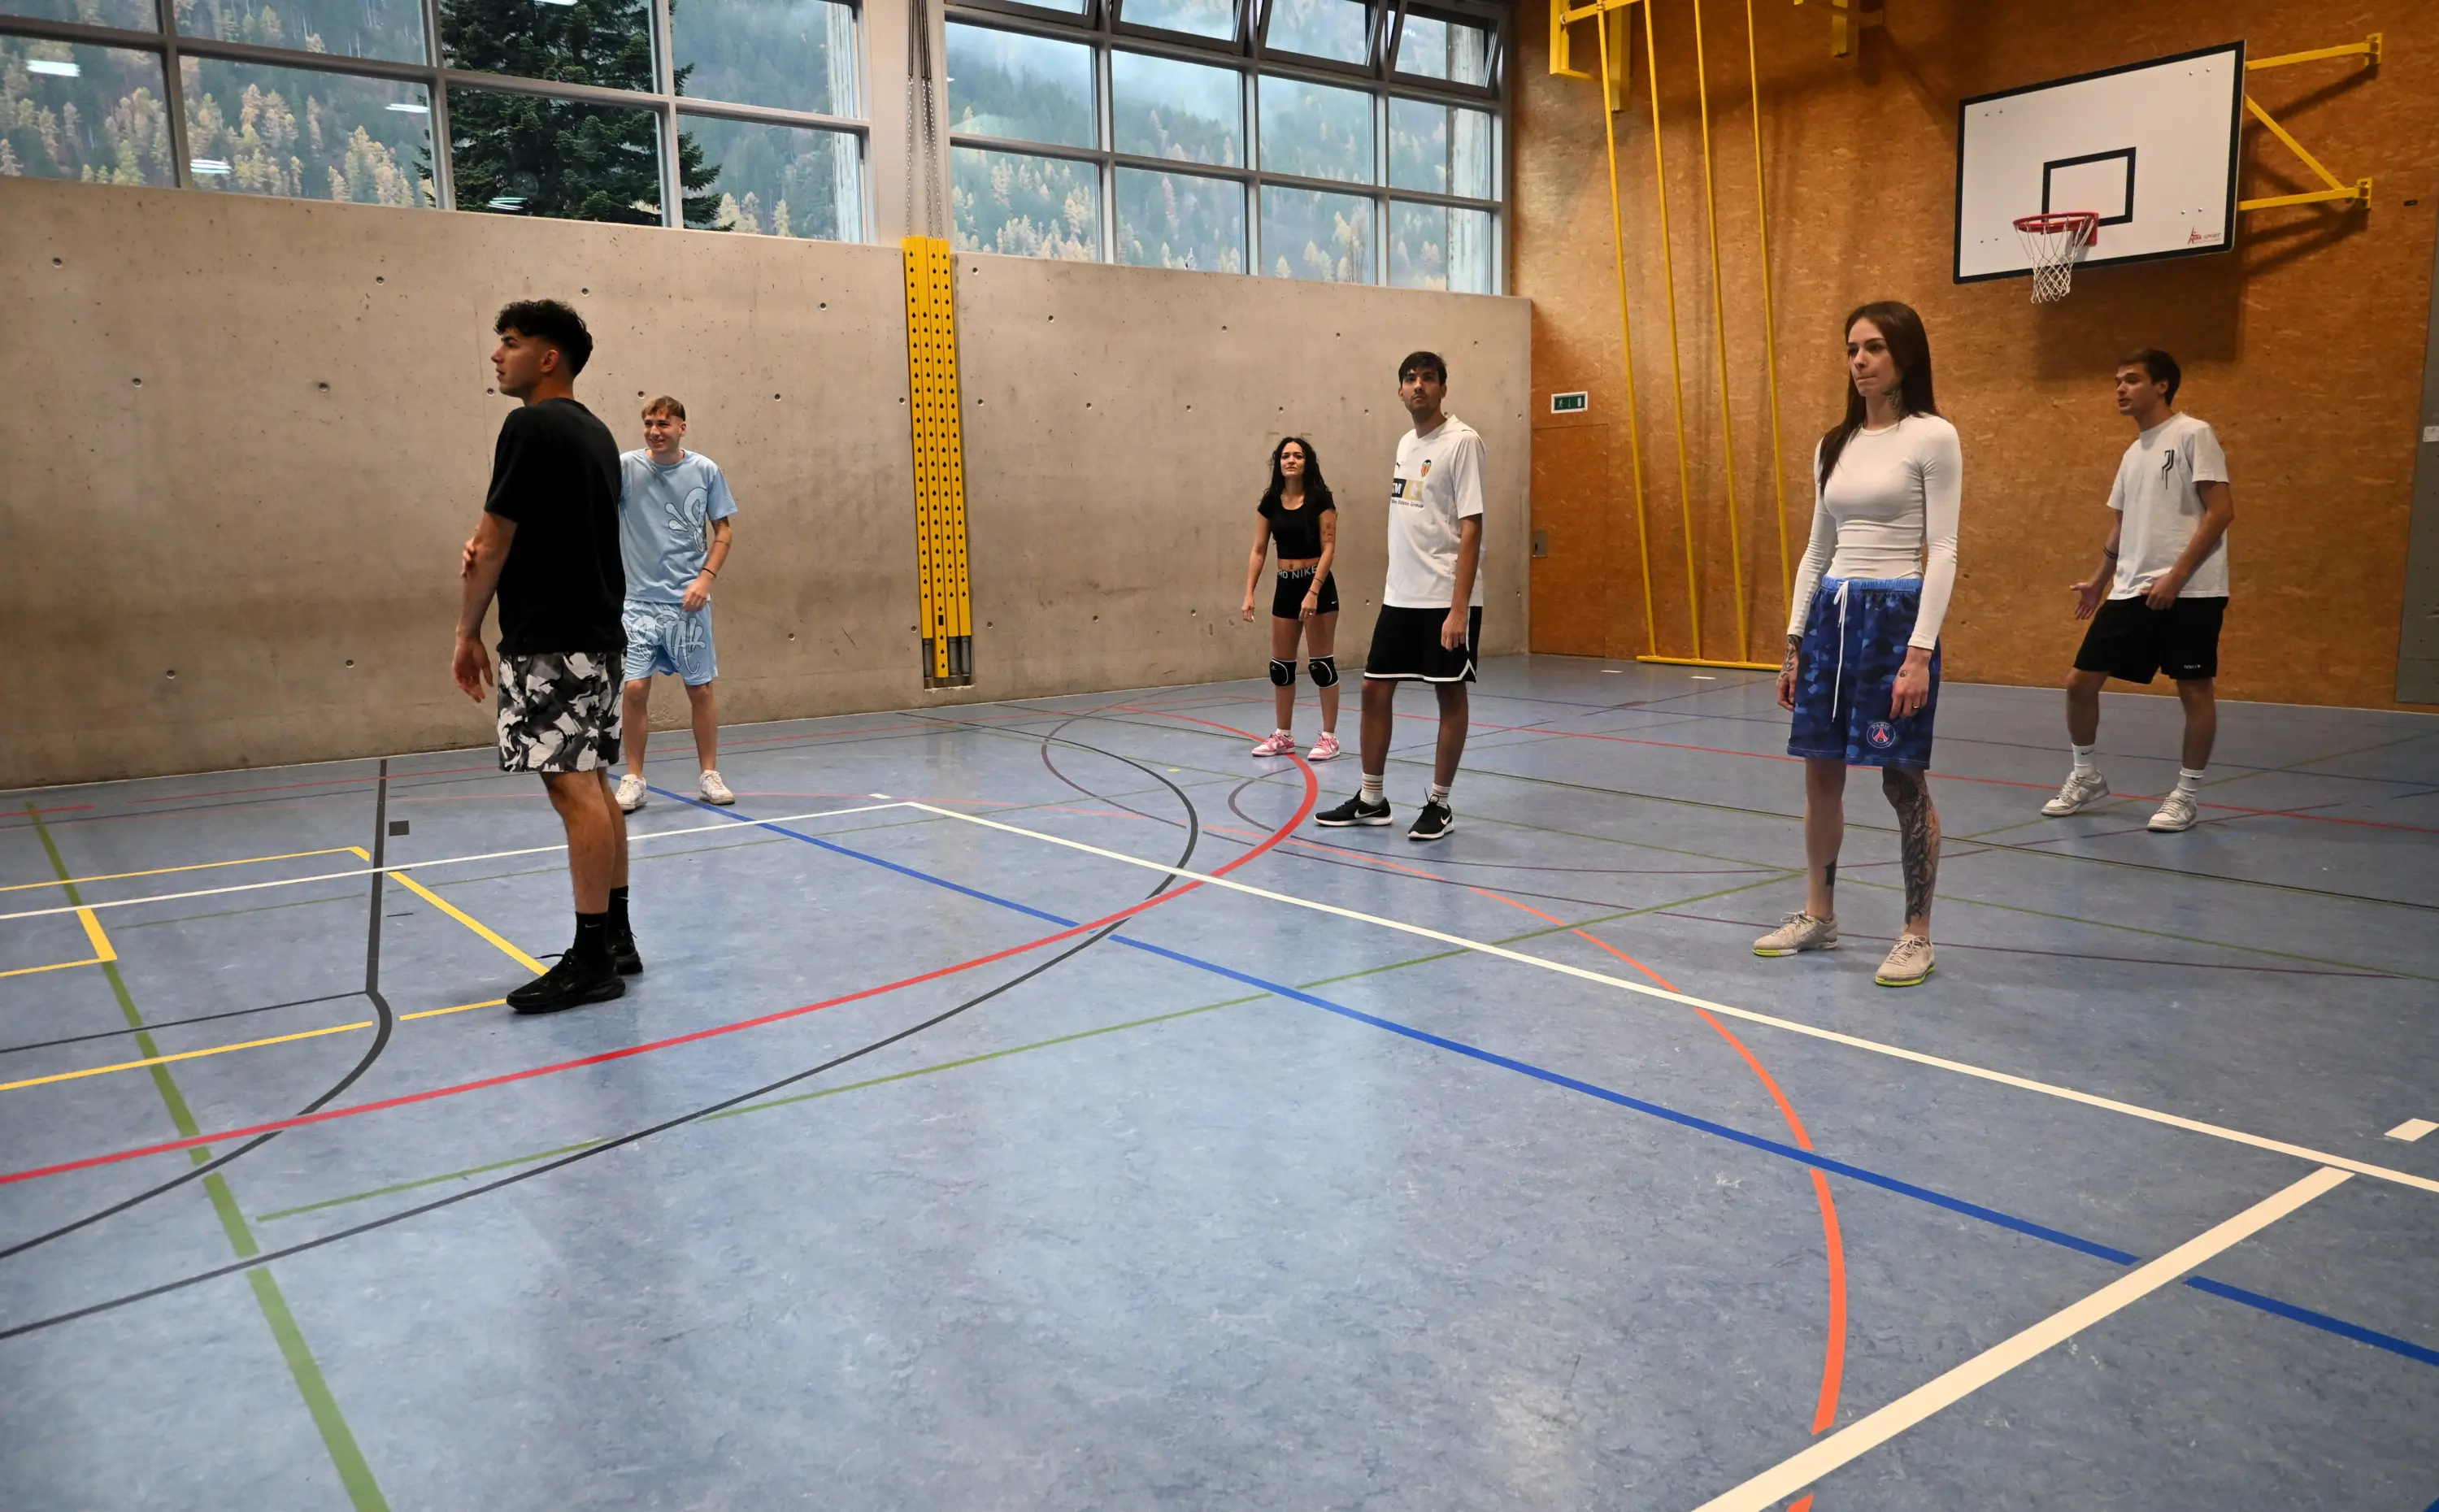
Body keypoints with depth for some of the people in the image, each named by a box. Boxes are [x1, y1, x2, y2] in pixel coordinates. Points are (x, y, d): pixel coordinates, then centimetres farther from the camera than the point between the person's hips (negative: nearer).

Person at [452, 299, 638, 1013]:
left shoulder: (531, 426, -12)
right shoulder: (595, 432, 15)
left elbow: (494, 541, -11)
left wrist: (467, 631, 0)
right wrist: (487, 548, 3)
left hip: (551, 641, -9)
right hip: (598, 633, 9)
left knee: (574, 790, -8)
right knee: (594, 785, 12)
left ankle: (592, 960, -5)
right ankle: (616, 939, 18)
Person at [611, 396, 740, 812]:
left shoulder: (705, 470, 1)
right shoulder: (625, 466, -2)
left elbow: (724, 529, 7)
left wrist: (706, 577, -6)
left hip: (688, 603, 1)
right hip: (638, 602, -1)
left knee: (701, 689, 6)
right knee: (634, 689, -5)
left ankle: (709, 775, 19)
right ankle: (633, 781, 9)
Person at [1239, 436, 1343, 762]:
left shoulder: (1321, 498, -9)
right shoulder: (1269, 502, 4)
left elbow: (1329, 548, -12)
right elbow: (1258, 550, 5)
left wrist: (1313, 592, -20)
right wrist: (1249, 593, -2)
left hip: (1318, 585, -5)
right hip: (1285, 586, 5)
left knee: (1322, 663, -1)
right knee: (1280, 664, 10)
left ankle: (1329, 737, 7)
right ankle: (1284, 735, 22)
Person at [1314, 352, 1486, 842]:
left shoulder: (1462, 441, -10)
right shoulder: (1406, 443, 13)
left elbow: (1471, 527, -15)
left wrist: (1459, 607, -21)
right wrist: (1392, 584, 17)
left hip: (1446, 598, -8)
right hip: (1400, 595, 8)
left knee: (1450, 694, 2)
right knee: (1375, 688, 8)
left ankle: (1440, 804, 13)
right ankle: (1371, 799, 19)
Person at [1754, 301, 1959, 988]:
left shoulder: (1933, 437, -5)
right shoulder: (1834, 446, 12)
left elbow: (1943, 550, -10)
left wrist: (1920, 651, -17)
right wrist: (1794, 641, 12)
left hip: (1896, 613, -6)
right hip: (1831, 614, 6)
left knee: (1904, 780, -1)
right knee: (1821, 774, 10)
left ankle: (1917, 934, 12)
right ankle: (1817, 915, 24)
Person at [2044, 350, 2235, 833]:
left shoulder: (2193, 435, -6)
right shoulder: (2133, 453, 16)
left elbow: (2221, 511, -13)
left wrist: (2176, 576, -18)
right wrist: (2098, 581, 21)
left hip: (2190, 591, -7)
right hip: (2131, 592, 7)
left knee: (2195, 690, 1)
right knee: (2080, 680, 3)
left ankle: (2186, 795, 14)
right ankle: (2086, 778, 19)